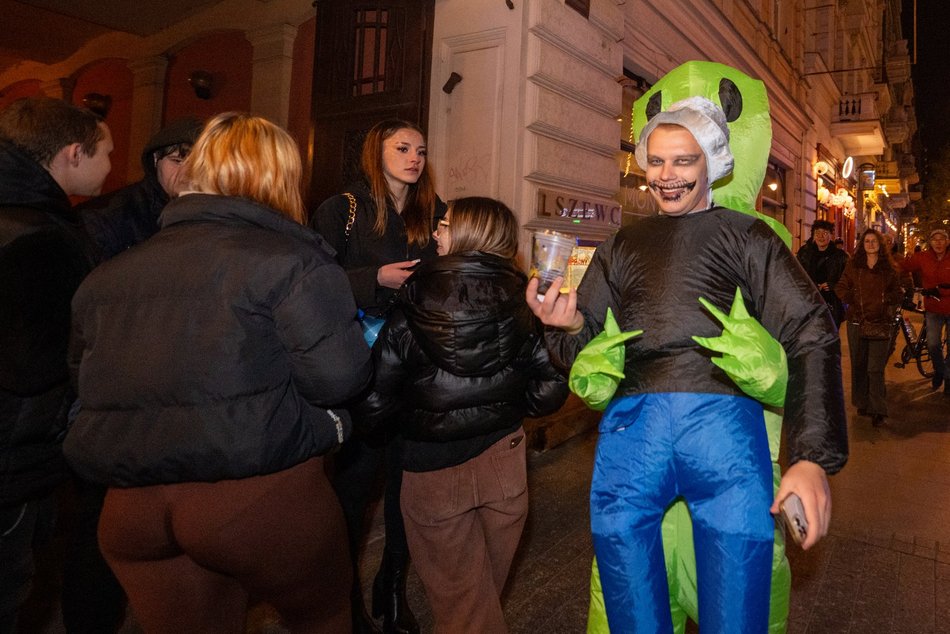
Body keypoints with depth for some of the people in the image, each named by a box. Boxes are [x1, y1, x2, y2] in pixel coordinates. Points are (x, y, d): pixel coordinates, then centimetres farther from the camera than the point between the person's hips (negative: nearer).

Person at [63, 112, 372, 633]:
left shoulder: (107, 276, 11)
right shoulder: (290, 259, -9)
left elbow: (83, 377, 20)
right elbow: (338, 377, -15)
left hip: (133, 508, 5)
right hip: (264, 495, -4)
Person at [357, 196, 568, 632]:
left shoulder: (414, 307, -16)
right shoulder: (522, 304, -9)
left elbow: (375, 404, -14)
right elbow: (549, 392, -8)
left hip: (433, 466, -3)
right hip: (503, 461, 3)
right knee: (488, 590, 26)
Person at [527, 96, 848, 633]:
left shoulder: (747, 236, 12)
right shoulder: (623, 247, 20)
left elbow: (811, 336, 2)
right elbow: (584, 350, 19)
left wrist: (815, 458, -9)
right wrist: (567, 325, -6)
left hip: (724, 421, -2)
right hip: (632, 422, 2)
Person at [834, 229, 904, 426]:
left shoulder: (889, 268, 6)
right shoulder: (853, 266, 7)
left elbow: (898, 293, 7)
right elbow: (840, 288, 8)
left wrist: (885, 299, -11)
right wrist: (853, 299, -7)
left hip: (881, 323, -2)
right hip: (857, 321, 2)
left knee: (875, 368, -7)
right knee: (858, 365, 8)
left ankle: (878, 410, -2)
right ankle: (862, 403, 21)